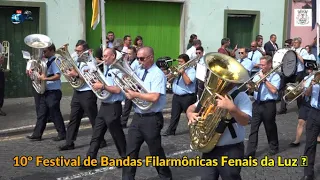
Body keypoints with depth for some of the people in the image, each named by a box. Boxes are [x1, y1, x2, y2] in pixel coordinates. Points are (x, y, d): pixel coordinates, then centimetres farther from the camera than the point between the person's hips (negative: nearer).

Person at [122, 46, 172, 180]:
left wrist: (135, 95, -19)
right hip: (137, 117, 6)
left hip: (151, 119, -6)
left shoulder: (158, 74, -14)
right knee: (130, 151, 5)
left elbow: (154, 97, -25)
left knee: (155, 151, 9)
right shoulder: (139, 71, 7)